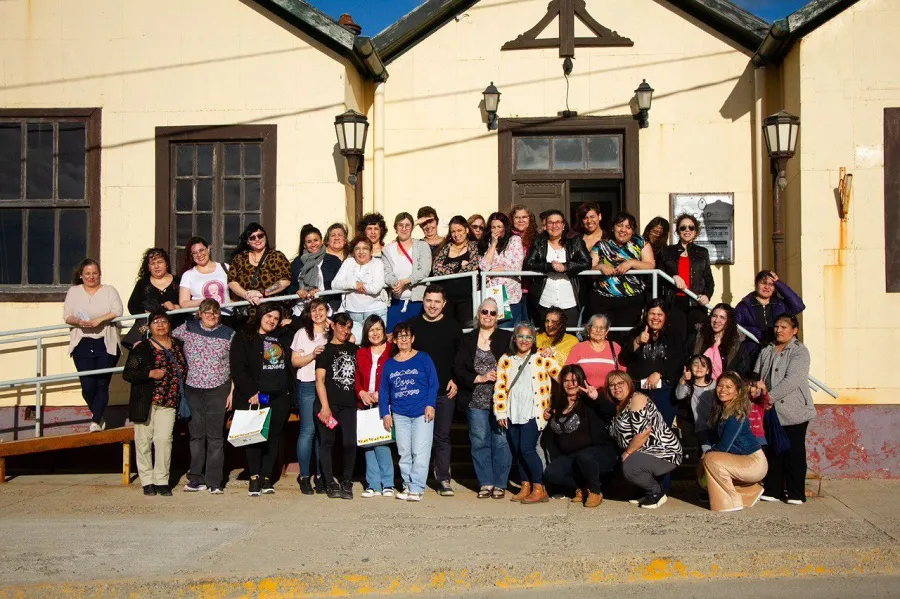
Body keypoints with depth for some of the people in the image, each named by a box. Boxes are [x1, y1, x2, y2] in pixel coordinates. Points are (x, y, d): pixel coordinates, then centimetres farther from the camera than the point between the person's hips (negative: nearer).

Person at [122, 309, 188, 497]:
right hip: (145, 401, -2)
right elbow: (127, 374, -5)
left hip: (168, 402, 2)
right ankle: (147, 481, 12)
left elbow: (183, 370, 26)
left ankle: (162, 481, 1)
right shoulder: (141, 348, 0)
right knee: (144, 440, 1)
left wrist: (181, 394, 15)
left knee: (164, 439, -8)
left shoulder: (178, 345, 10)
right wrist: (150, 374, -17)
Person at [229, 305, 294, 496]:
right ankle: (254, 477, 1)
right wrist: (252, 393, -13)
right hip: (255, 396, -4)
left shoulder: (283, 337, 16)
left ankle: (266, 477, 9)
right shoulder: (243, 339, 2)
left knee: (274, 437, 4)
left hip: (280, 397, 4)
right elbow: (238, 370, -6)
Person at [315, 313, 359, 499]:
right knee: (328, 442, 1)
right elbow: (319, 379, -3)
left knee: (350, 442, -8)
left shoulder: (353, 348, 17)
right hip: (329, 403, -3)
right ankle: (330, 483, 8)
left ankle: (347, 482, 6)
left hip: (348, 404, 3)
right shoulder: (325, 350, 4)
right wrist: (325, 406, -12)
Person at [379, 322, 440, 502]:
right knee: (404, 453, 6)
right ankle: (407, 485, 15)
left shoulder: (423, 358, 3)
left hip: (422, 413, -3)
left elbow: (433, 384, 1)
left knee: (420, 453, -7)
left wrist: (430, 405, -9)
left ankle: (417, 488, -5)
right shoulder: (389, 364, 12)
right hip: (400, 414, 3)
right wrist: (385, 413, 7)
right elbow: (383, 390, 14)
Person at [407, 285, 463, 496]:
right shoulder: (412, 325, 5)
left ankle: (444, 480, 6)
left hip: (445, 391, 0)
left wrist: (456, 380, -1)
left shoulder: (453, 326, 5)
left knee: (443, 436, 2)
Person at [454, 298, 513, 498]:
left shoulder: (506, 338, 5)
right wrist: (480, 378, -8)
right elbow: (458, 369, 3)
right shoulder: (467, 339, 9)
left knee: (501, 441, -2)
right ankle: (486, 483, 15)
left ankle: (500, 484, 9)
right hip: (476, 401, 2)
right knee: (479, 442, 5)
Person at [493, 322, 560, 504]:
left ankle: (539, 489, -5)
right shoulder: (505, 360, 10)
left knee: (527, 449, -13)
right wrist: (500, 412, 3)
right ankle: (525, 487, 19)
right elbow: (499, 387, 8)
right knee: (516, 451, 8)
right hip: (512, 413, 5)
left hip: (532, 412, -4)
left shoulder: (542, 358, 0)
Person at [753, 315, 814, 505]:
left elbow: (792, 380, -16)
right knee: (772, 451, 6)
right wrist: (758, 383, -11)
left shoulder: (800, 351, -5)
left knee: (794, 452, 0)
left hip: (793, 411, -5)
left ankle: (796, 493, 8)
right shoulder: (767, 351, 15)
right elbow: (756, 373, 13)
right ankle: (773, 490, 14)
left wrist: (770, 396, -21)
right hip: (770, 411, 5)